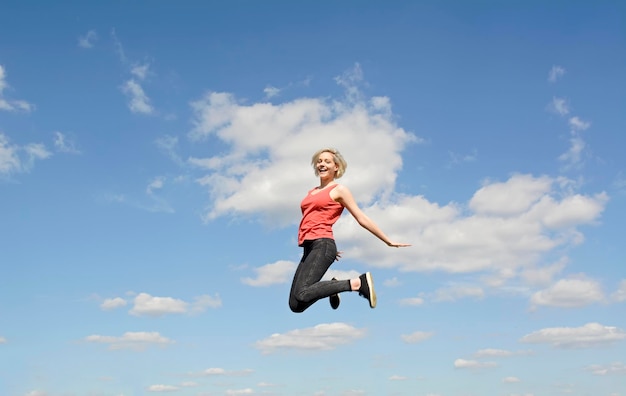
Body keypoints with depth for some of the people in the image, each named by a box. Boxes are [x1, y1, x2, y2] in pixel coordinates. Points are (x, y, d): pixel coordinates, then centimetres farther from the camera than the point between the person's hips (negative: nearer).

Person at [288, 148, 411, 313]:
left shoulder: (339, 190, 4)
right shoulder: (311, 193, 22)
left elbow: (362, 218, 5)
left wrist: (389, 241, 5)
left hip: (322, 246, -7)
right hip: (309, 249, 7)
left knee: (301, 295, -26)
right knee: (295, 305, -4)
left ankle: (357, 283, -15)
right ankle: (331, 287, 20)